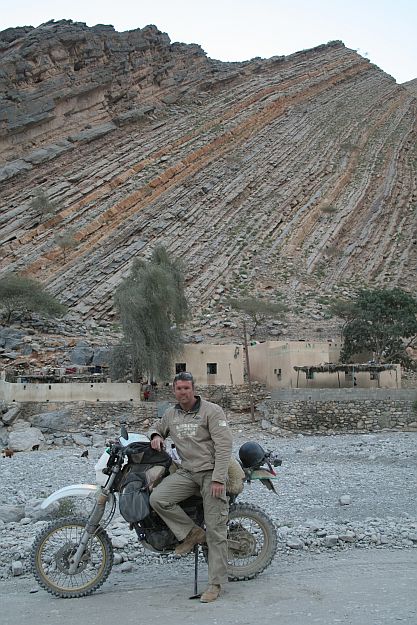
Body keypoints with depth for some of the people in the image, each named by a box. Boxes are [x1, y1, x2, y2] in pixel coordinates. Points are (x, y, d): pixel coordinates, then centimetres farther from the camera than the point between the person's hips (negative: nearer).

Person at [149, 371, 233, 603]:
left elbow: (224, 445, -12)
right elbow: (158, 426, 33)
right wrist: (156, 436, 6)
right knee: (157, 498, -19)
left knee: (216, 531, -5)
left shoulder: (212, 411, -7)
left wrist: (218, 479, -20)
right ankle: (192, 532, -1)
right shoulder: (171, 414, 12)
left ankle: (216, 582, 7)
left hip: (212, 472, -5)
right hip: (186, 471, 5)